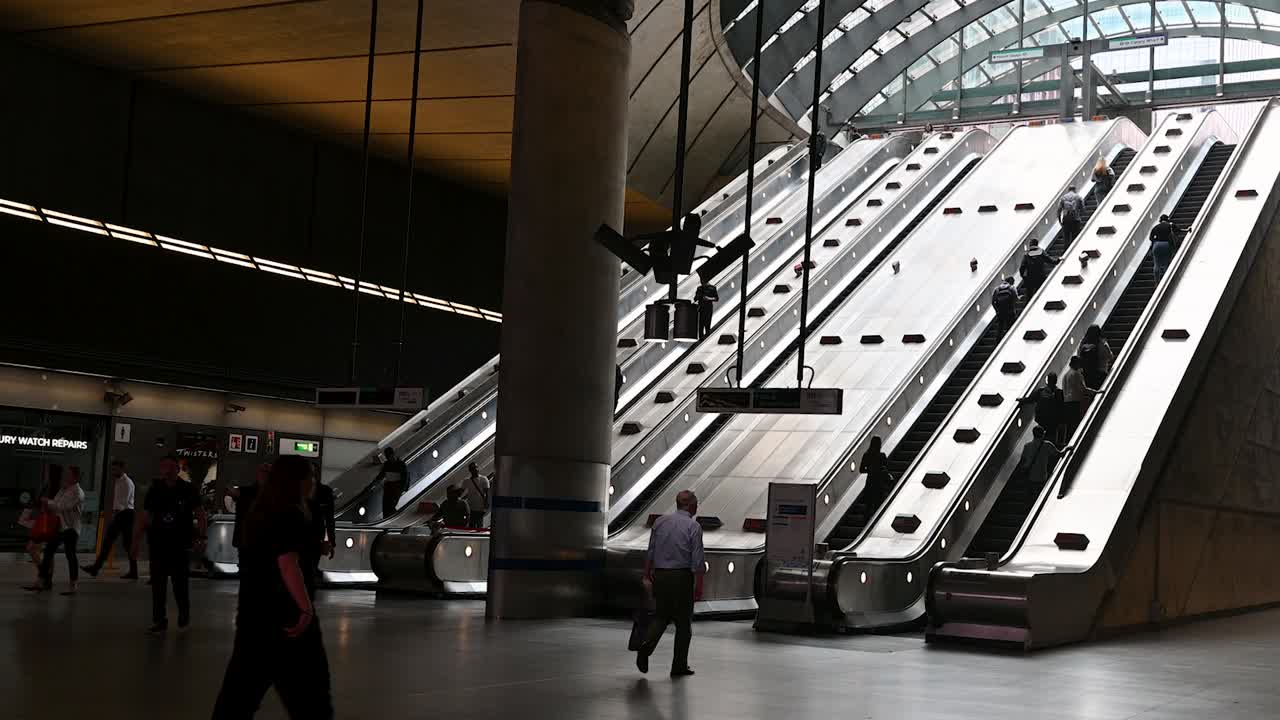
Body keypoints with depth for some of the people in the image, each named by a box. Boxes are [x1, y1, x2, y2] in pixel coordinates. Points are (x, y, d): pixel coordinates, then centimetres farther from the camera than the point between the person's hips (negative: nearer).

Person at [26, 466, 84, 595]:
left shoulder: (77, 492, -13)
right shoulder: (63, 490, 15)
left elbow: (64, 506, -23)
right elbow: (56, 506, 21)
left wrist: (49, 503, -11)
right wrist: (48, 506, -1)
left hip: (70, 528, -9)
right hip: (57, 526, 9)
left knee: (70, 555, -5)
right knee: (48, 552, 8)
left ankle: (72, 586, 1)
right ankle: (42, 582, 15)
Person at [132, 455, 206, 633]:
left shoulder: (188, 490, -2)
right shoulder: (155, 490, 5)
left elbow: (200, 515, 1)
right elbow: (144, 518, 7)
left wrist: (200, 537, -10)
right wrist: (135, 542, 2)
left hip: (181, 545, -3)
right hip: (158, 545, 3)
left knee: (180, 582, 1)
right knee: (157, 584, 3)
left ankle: (184, 614, 24)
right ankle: (159, 620, 10)